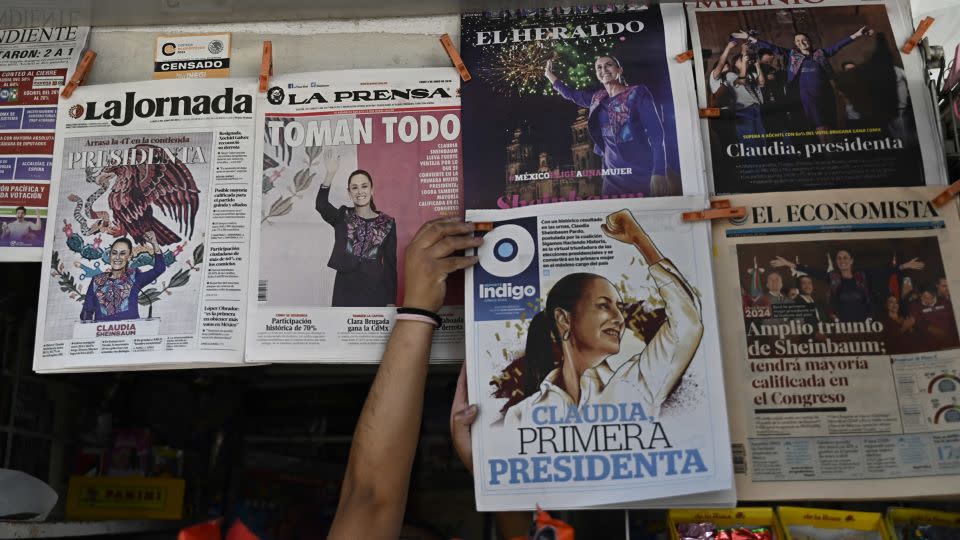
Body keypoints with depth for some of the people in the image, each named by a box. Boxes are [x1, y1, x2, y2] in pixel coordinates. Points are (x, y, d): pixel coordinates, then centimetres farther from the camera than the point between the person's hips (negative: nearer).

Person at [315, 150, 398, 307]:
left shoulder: (387, 223, 4)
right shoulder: (342, 217, 6)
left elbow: (391, 263, 3)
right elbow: (321, 205, -16)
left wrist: (391, 301, 0)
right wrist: (330, 174, -28)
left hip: (375, 291, 0)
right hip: (345, 292, 1)